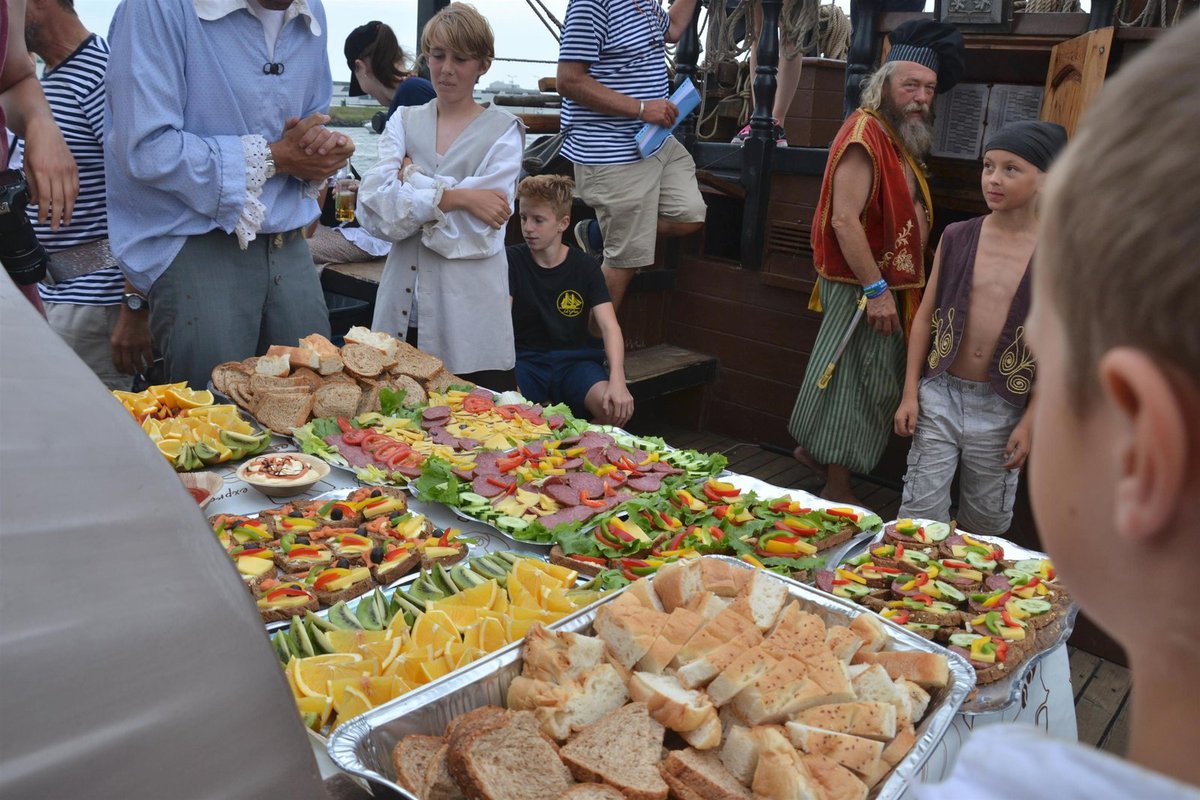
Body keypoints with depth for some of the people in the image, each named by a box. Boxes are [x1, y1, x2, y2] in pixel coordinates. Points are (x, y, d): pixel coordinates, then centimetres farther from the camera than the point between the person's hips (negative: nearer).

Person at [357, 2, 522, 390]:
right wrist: (452, 196, -14)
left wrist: (413, 178, -7)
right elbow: (372, 209, -6)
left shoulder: (503, 132, 2)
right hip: (401, 313, 3)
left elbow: (478, 230, -11)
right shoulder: (404, 122, 9)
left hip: (469, 320, -2)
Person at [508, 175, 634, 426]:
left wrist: (617, 380, -27)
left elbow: (609, 327, -9)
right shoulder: (512, 261, 1)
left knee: (617, 409, -28)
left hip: (574, 359, 1)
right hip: (525, 358, -1)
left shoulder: (586, 267, 1)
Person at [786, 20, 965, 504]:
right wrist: (876, 291, -25)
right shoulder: (865, 136, -17)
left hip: (889, 285, 10)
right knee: (860, 383, -2)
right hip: (863, 288, -10)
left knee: (875, 382, 18)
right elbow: (845, 220, -25)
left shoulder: (902, 138, 14)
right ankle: (837, 489, 10)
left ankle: (815, 450, 33)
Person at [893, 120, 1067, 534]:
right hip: (941, 393, 1)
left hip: (1002, 407, -1)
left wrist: (1030, 422, -6)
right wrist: (910, 393, 0)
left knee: (987, 521, 14)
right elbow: (925, 316, 3)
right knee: (920, 512, 3)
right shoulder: (957, 237, -1)